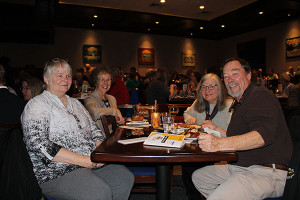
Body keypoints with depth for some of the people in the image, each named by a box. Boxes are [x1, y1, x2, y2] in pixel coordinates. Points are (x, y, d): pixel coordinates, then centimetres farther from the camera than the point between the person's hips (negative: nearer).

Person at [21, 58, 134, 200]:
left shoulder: (75, 103, 20)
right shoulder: (37, 105, -3)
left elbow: (94, 130, 19)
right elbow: (37, 144, -16)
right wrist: (82, 160, -20)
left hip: (91, 163, 7)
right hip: (56, 172, -7)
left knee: (126, 178, -12)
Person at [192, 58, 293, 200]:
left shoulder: (261, 95, -11)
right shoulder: (239, 103, 20)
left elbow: (265, 134, -29)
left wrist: (220, 144, -40)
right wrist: (215, 130, 23)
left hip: (267, 172, -10)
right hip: (238, 166, 10)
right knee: (198, 176, 11)